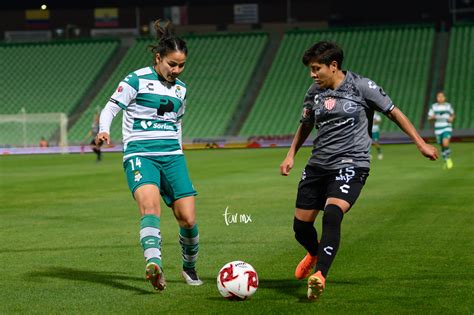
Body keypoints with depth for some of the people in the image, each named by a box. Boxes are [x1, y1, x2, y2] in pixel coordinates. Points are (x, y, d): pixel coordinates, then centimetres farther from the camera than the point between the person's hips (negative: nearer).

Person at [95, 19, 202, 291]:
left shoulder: (181, 88, 16)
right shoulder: (137, 80, -1)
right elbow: (110, 108, -4)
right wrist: (104, 131, -23)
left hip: (172, 156, 5)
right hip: (140, 154, -5)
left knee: (188, 219, -3)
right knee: (150, 205, -31)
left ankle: (190, 267, 22)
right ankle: (154, 264, -49)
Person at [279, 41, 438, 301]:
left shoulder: (362, 87, -7)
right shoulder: (314, 92, 6)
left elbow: (394, 113, 2)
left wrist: (421, 144, 3)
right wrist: (291, 155, 12)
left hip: (351, 165, -5)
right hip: (318, 165, 5)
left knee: (332, 215, -30)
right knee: (301, 225, 7)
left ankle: (319, 275, -32)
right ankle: (315, 254, 42)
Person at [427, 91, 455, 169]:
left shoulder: (448, 106, 2)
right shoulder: (433, 106, 1)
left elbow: (453, 115, 18)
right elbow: (429, 118, 6)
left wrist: (452, 118, -4)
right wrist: (433, 117, -16)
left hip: (447, 128, -2)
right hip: (438, 129, 2)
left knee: (445, 144, -21)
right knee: (442, 146, 9)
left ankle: (448, 158, 3)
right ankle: (446, 161, 30)